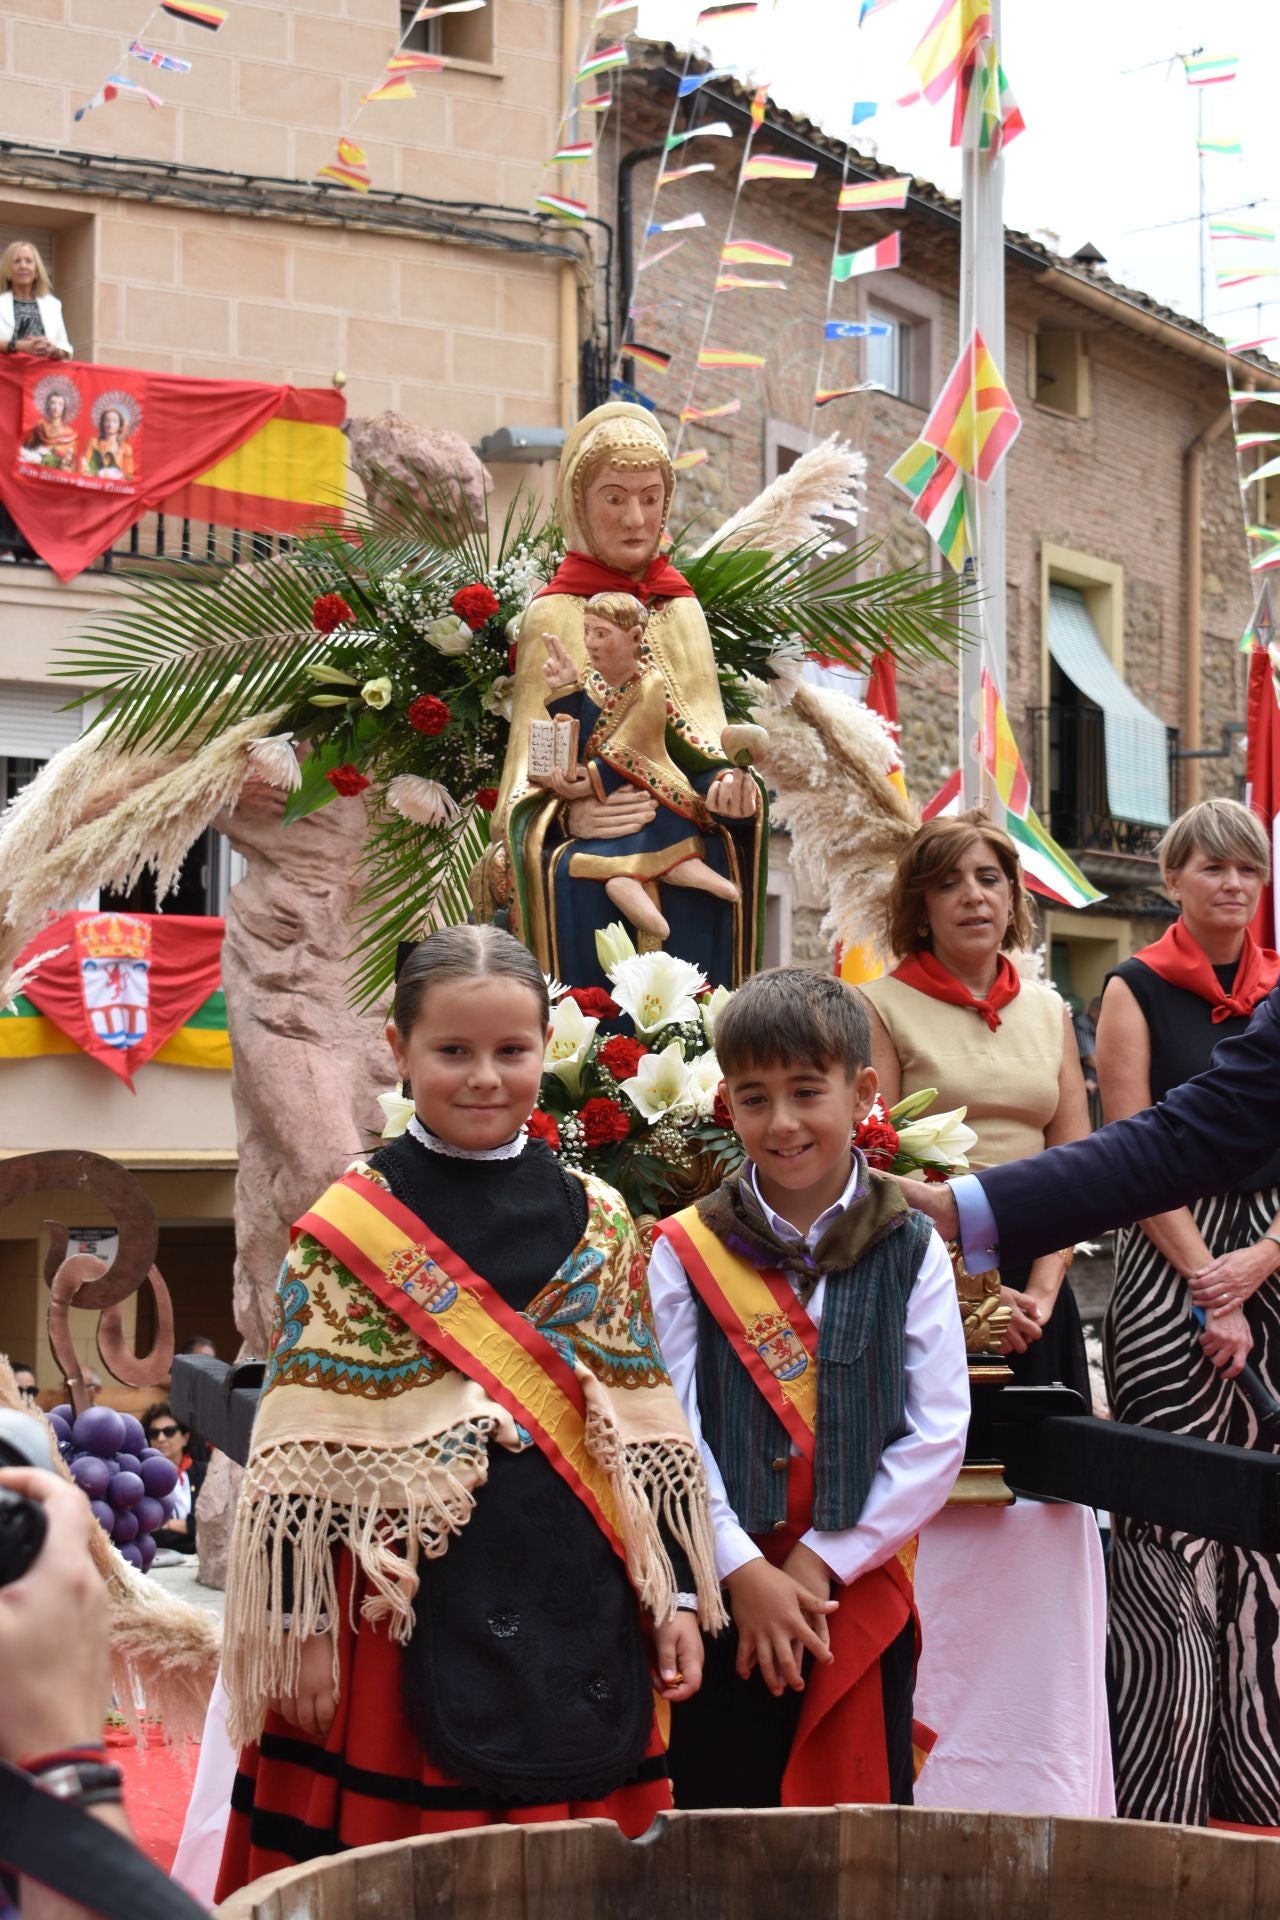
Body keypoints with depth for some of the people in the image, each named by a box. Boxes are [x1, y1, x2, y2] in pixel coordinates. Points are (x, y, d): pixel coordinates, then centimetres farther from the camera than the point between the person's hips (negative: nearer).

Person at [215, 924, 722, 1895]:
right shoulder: (346, 1231, -3)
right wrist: (299, 1628, -6)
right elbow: (303, 1459, -4)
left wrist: (677, 1596, 7)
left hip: (577, 1607, 3)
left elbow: (649, 1437, 10)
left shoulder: (599, 1223, 7)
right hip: (407, 1609, -3)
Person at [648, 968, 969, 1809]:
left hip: (861, 1594, 0)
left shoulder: (912, 1252, 2)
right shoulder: (685, 1252, 2)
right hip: (722, 1594, 0)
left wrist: (822, 1561, -10)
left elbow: (940, 1434, -4)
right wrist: (745, 1569, -11)